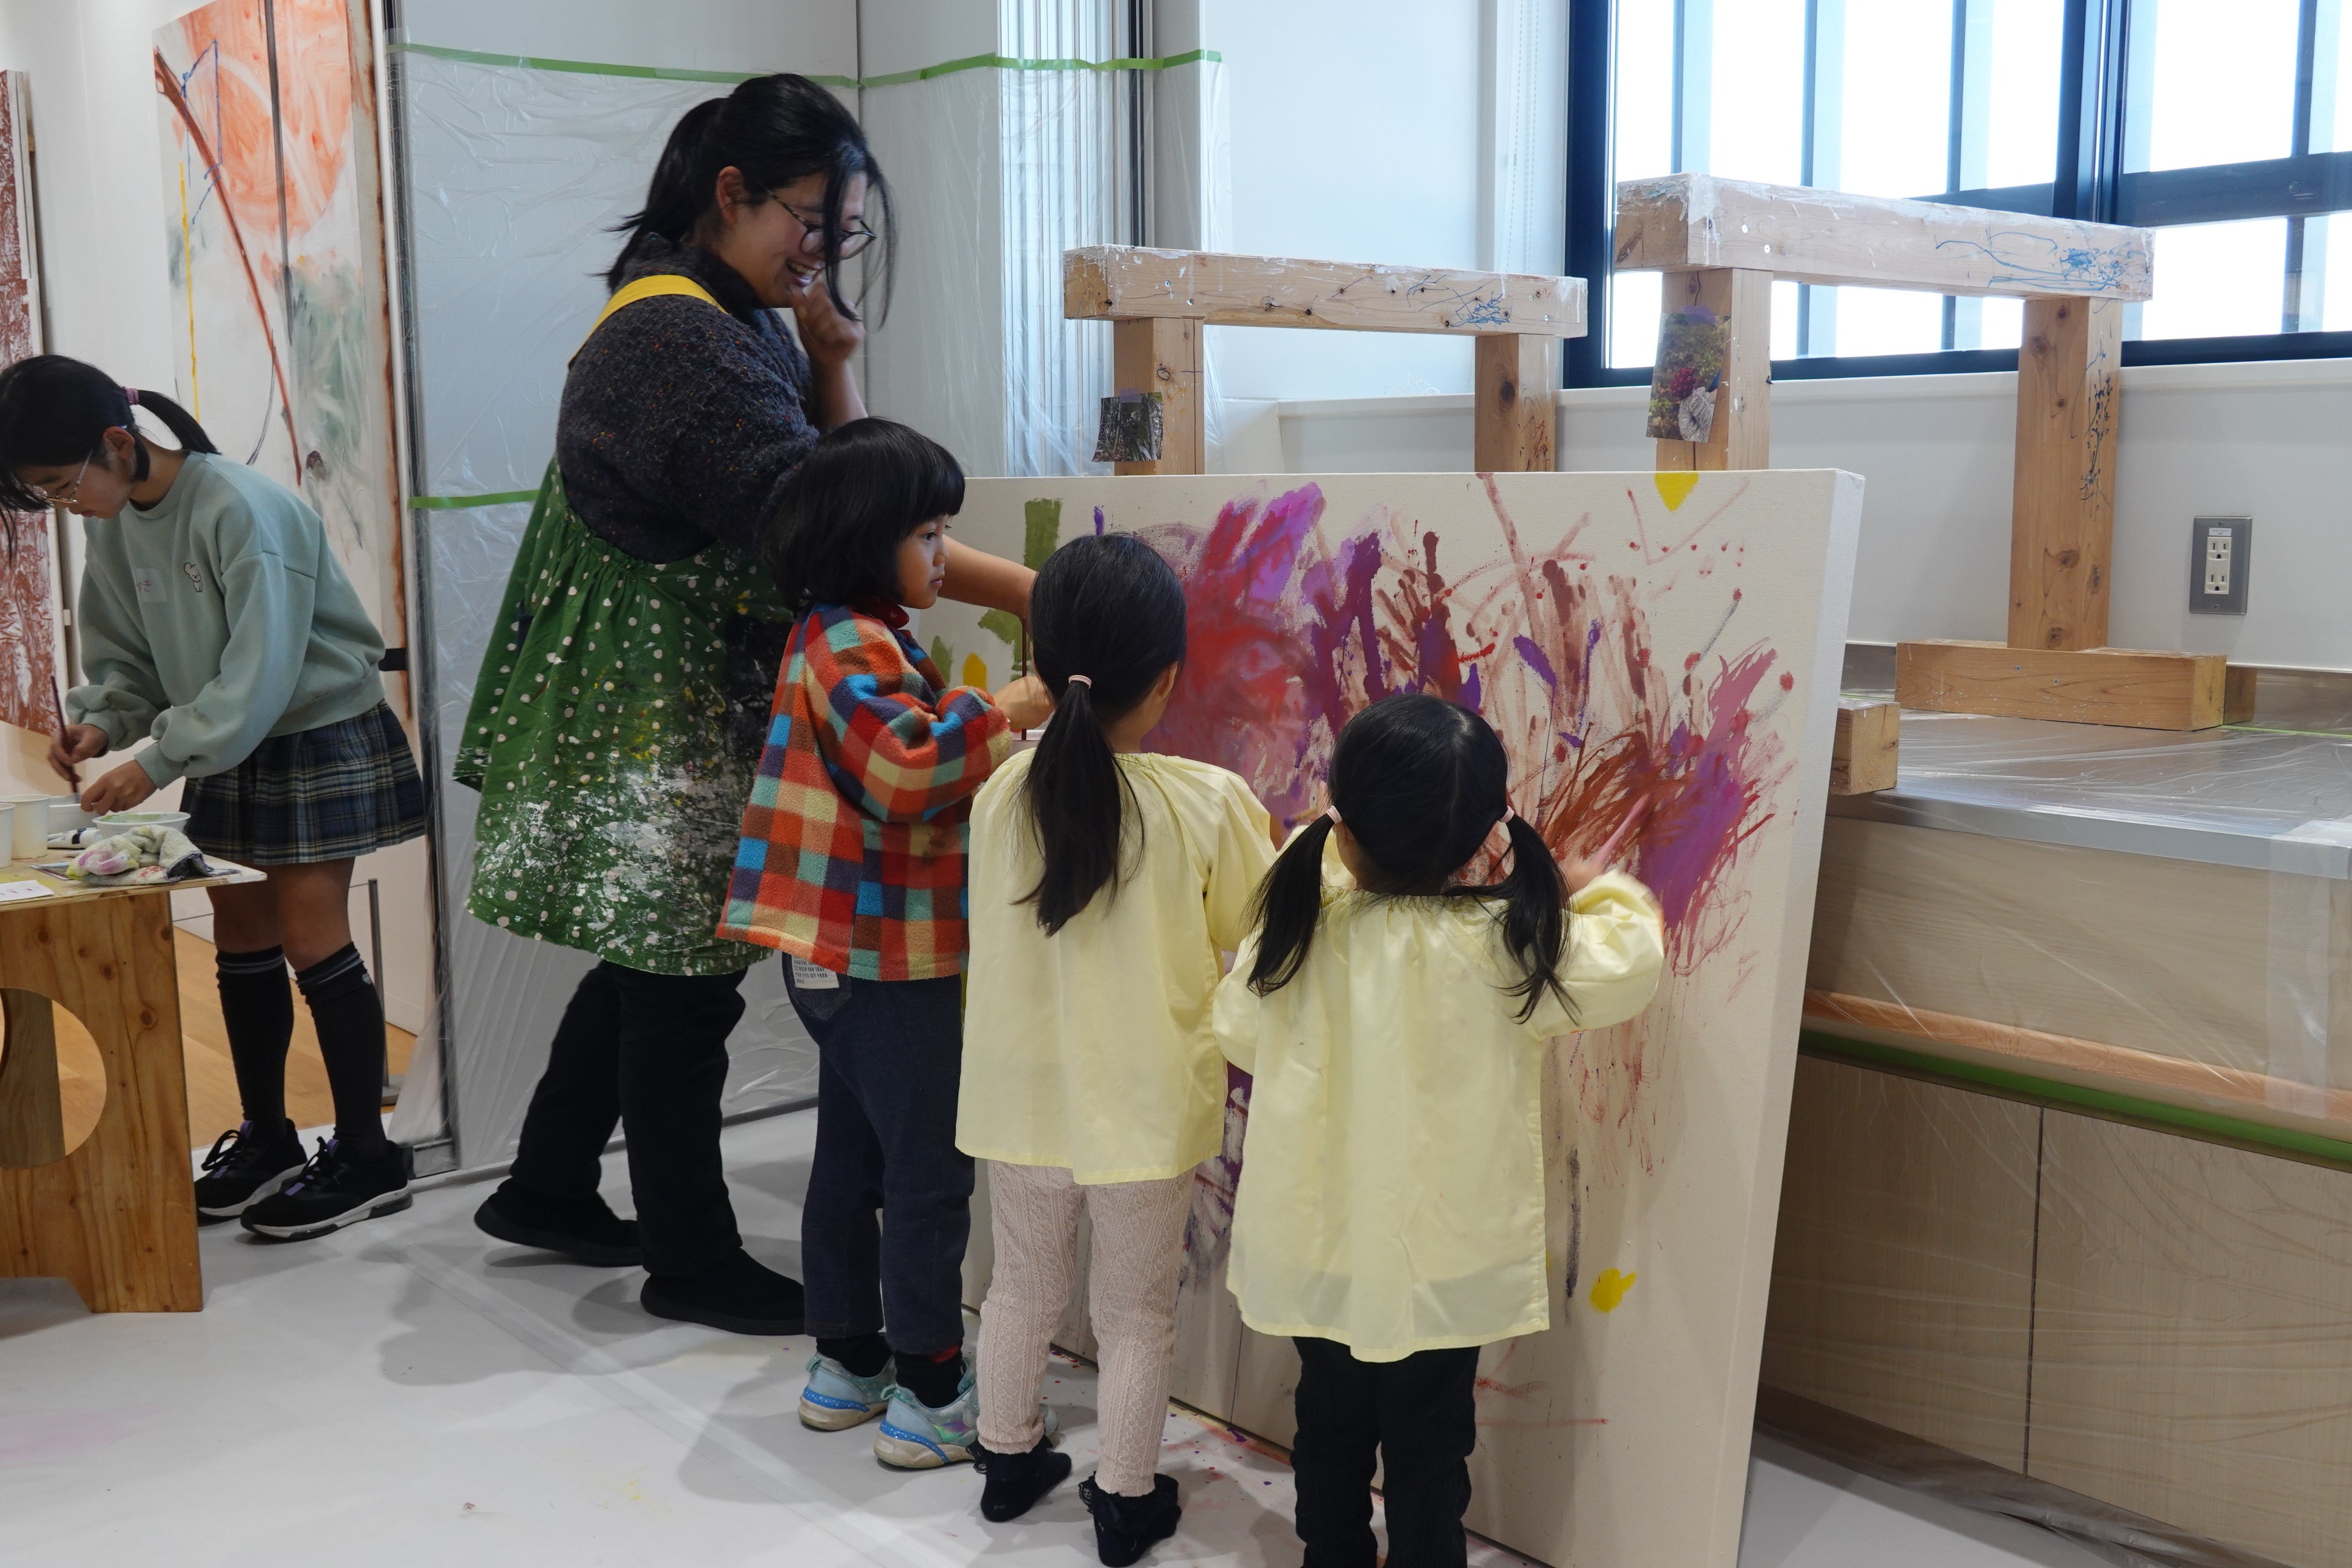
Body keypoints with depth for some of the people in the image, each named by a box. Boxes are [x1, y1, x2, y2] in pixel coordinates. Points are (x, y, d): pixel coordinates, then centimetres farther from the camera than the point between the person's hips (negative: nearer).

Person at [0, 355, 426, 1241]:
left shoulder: (241, 510, -24)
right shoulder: (117, 526, 1)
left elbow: (260, 675, -26)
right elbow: (128, 655, 11)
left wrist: (157, 762, -26)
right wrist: (100, 723, -9)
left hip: (317, 738, -8)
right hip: (228, 753, 8)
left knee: (313, 942, -5)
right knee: (240, 945, 11)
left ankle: (366, 1160, 5)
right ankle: (266, 1142, 25)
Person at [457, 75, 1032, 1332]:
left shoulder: (727, 319, 12)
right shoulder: (678, 338, -20)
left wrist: (833, 355, -5)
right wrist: (1022, 591, -32)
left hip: (693, 702, 10)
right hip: (663, 721, -10)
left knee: (651, 960, 19)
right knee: (681, 982, 1)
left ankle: (547, 1190, 35)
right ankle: (691, 1262, 15)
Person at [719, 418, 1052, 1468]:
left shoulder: (838, 638, 14)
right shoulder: (858, 648, -18)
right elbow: (906, 771, -31)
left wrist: (983, 734, 9)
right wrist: (990, 713, -21)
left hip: (845, 957, 10)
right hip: (888, 962, -10)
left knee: (851, 1156, 17)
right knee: (930, 1173, -1)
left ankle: (845, 1363, 29)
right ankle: (929, 1398, 7)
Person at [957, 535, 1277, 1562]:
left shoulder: (1004, 794, -13)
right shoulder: (1210, 803, -21)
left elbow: (1003, 930, 2)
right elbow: (1258, 937, -8)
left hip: (1024, 1100, 3)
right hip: (1146, 1110, -3)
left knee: (1024, 1287, 24)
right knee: (1136, 1314, 16)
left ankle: (1009, 1462, 43)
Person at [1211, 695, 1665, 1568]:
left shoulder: (1297, 931, -15)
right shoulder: (1503, 946, -23)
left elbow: (1239, 1037, 2)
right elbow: (1632, 961, -10)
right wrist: (1591, 884, 8)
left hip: (1316, 1249, 3)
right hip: (1439, 1260, -3)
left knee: (1331, 1429, 22)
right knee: (1428, 1446, 14)